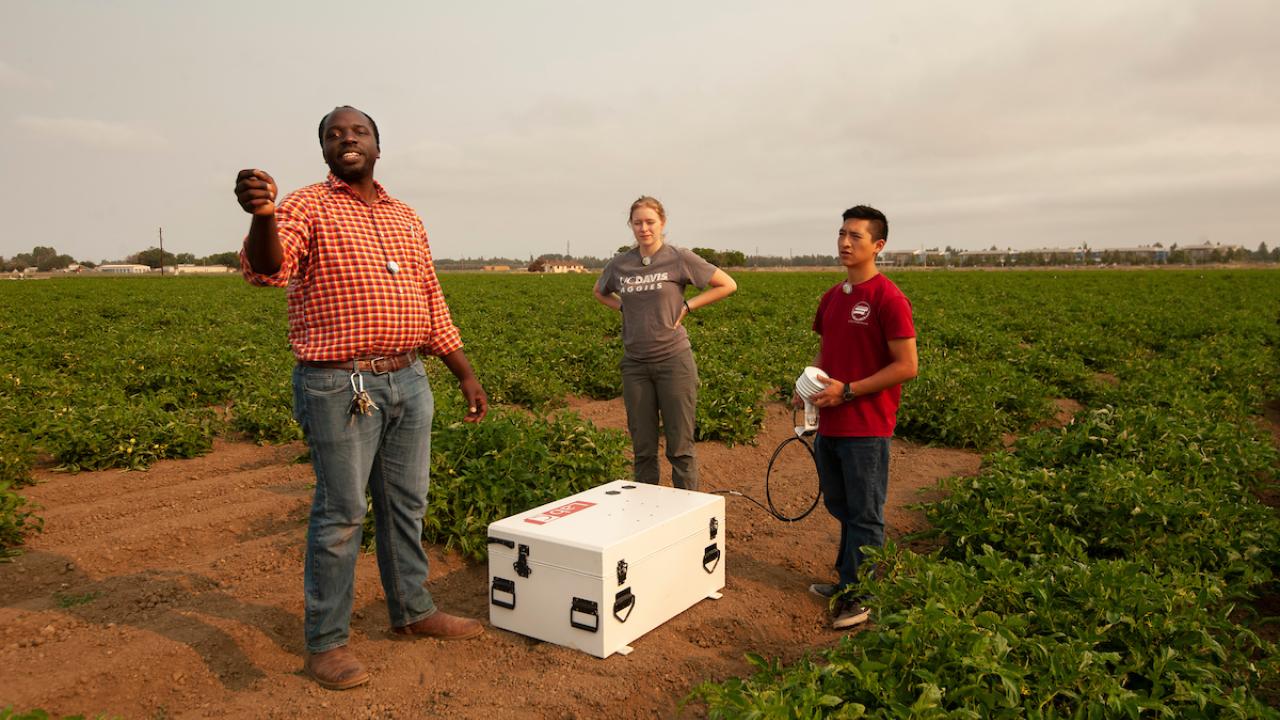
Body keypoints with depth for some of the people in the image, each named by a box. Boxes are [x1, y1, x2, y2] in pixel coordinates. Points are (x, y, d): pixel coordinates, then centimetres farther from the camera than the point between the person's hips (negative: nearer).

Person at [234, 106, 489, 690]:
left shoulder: (406, 218, 14)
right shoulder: (309, 206, -4)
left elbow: (432, 306, 18)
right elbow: (267, 267, -23)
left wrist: (466, 375, 15)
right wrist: (262, 218, -45)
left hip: (409, 380, 6)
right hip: (339, 387, -6)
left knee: (406, 504, 16)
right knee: (340, 514, 1)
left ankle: (413, 611, 32)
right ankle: (326, 642, 16)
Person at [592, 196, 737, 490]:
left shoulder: (680, 259, -5)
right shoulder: (619, 264, 5)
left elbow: (728, 285, 2)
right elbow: (599, 292, 26)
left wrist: (686, 306, -5)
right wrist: (625, 308, 7)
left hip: (674, 360, -3)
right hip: (635, 364, 3)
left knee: (680, 447, 3)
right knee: (643, 449, 10)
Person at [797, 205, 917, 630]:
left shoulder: (888, 299, -14)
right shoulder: (832, 297, 11)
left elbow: (907, 366, -16)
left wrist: (847, 391, -19)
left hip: (866, 429, -8)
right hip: (829, 424, 8)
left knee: (864, 516, 4)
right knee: (841, 509, 20)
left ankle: (860, 597, 16)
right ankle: (847, 580, 36)